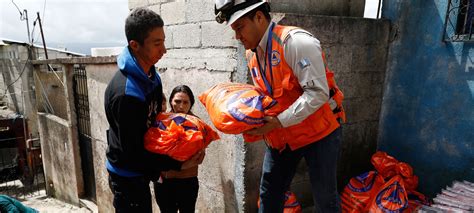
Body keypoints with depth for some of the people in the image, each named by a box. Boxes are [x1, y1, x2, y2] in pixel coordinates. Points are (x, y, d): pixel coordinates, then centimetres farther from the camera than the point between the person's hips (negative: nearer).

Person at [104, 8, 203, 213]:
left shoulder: (151, 75, -3)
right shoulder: (125, 93, -31)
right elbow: (132, 152, -25)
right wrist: (178, 164, -22)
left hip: (141, 171, 8)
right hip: (127, 177, -8)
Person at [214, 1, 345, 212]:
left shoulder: (295, 42, -20)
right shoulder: (252, 54, 6)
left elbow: (317, 93, -25)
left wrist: (279, 121, -28)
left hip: (318, 131, -7)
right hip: (281, 135, 7)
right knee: (269, 194, 16)